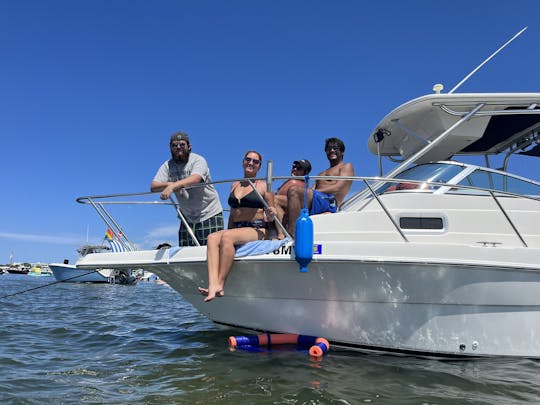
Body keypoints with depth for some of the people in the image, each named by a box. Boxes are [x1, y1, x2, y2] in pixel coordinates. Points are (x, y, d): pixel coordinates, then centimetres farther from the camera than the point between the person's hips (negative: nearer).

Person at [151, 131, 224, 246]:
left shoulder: (198, 160, -10)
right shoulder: (167, 165, 4)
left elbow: (195, 179, -31)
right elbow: (153, 186, -7)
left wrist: (172, 186, -46)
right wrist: (168, 184, -28)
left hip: (210, 215, -5)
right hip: (187, 217, 5)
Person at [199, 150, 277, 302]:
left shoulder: (263, 186, 5)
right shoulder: (234, 185, 20)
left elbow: (269, 217, 4)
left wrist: (270, 215, -18)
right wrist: (228, 231, 14)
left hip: (257, 230, -5)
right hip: (235, 229, 5)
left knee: (227, 236, -33)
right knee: (212, 237, -25)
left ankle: (220, 285, -33)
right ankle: (213, 285, -42)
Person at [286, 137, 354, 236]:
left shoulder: (347, 167, 14)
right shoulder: (322, 174, 36)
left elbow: (337, 188, -4)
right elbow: (312, 191, 19)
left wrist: (314, 191, -11)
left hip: (329, 202, -8)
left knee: (293, 190, -30)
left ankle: (291, 233, -39)